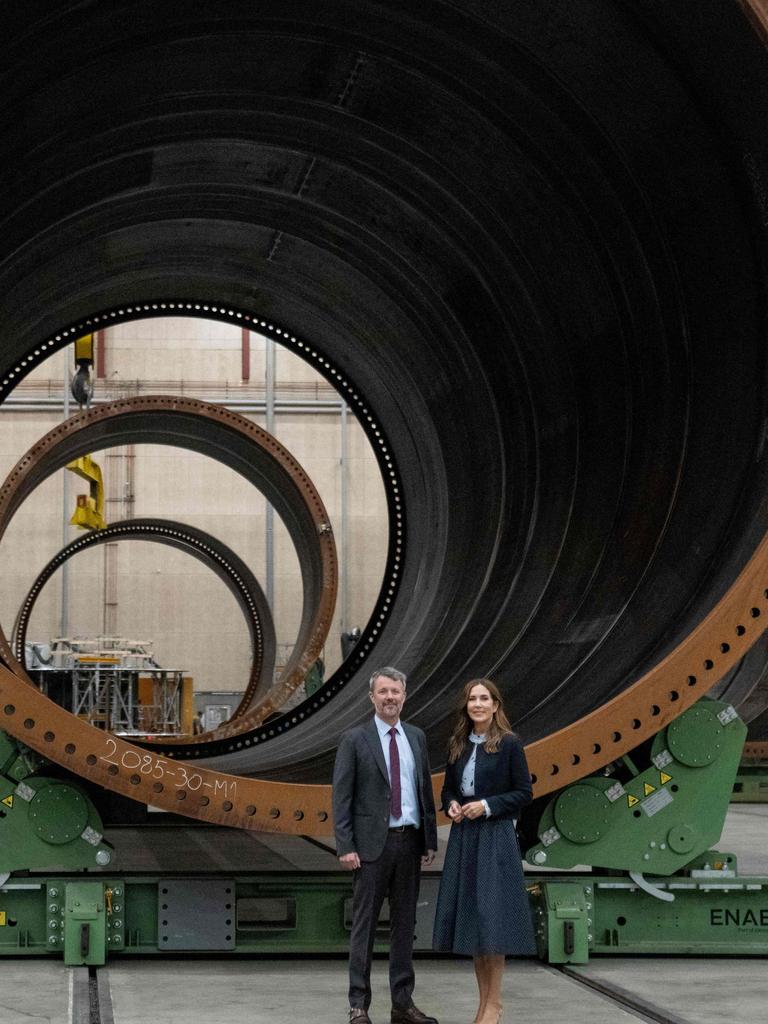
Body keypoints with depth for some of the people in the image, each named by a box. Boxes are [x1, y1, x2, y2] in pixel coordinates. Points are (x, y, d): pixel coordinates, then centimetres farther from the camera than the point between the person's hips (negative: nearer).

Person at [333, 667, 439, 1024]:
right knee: (364, 924, 0)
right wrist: (345, 846, -12)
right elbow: (341, 797, -6)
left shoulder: (416, 738, 11)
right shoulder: (355, 740, -3)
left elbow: (425, 790, 14)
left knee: (405, 924, 9)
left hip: (409, 841, 5)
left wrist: (430, 840, 9)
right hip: (372, 843, -5)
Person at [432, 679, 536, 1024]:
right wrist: (451, 805, -3)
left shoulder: (509, 744, -6)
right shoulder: (458, 745, 10)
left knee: (490, 917, -7)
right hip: (463, 837, 6)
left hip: (495, 837, -6)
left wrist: (487, 806, -16)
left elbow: (524, 792, -5)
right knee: (469, 918, 7)